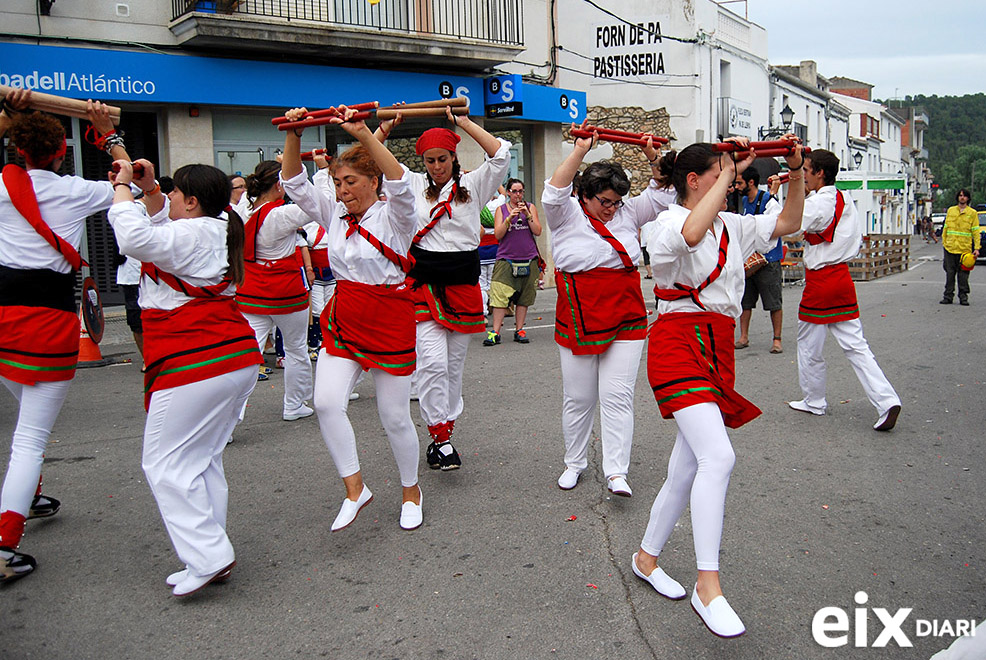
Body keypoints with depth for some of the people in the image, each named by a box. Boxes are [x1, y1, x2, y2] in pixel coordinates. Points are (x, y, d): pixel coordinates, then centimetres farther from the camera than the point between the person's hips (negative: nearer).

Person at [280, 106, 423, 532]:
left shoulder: (393, 217, -8)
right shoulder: (334, 214, 8)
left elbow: (400, 184, -28)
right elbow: (294, 184, 3)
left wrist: (363, 134, -35)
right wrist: (293, 137, -12)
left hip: (390, 321, -5)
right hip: (342, 320, 5)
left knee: (395, 418, 4)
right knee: (327, 404, -13)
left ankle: (411, 490, 28)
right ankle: (355, 489, 4)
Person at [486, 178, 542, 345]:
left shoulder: (530, 207, 11)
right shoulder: (501, 209, 8)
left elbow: (537, 232, 2)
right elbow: (498, 234, -2)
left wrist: (527, 215, -10)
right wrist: (510, 218, -14)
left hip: (528, 259, 2)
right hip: (505, 258, -2)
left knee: (524, 297, 3)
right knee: (500, 295, -11)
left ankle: (519, 330, 12)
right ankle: (495, 332, -11)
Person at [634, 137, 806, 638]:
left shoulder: (732, 226, 16)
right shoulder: (670, 222, -7)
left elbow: (787, 223, 21)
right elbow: (692, 233, -31)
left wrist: (796, 172, 8)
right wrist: (730, 172, -21)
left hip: (718, 349, 8)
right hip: (679, 342, -8)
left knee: (688, 468, 10)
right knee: (718, 457, -22)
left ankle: (646, 557, 27)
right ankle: (708, 587, -15)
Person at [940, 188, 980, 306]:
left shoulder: (972, 213, 4)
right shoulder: (950, 210, 10)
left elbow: (976, 231, 2)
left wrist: (976, 248, -5)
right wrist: (944, 242, 9)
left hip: (965, 249, -2)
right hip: (950, 248, 2)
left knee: (963, 274, 1)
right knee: (950, 273, 4)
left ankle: (963, 296, 8)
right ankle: (948, 296, 9)